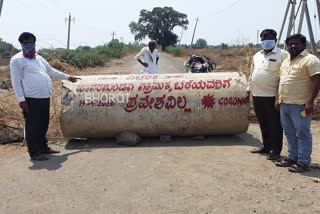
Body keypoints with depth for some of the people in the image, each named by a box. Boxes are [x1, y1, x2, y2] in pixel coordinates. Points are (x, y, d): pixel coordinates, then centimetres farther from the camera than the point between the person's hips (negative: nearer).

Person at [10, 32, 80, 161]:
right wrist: (21, 99, -16)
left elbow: (51, 71, 30)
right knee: (33, 126, -2)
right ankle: (34, 153, 5)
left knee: (43, 125, 15)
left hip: (44, 97, 8)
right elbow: (16, 81, -9)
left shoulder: (38, 58, 19)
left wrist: (67, 77, 34)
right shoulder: (17, 60, -4)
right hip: (31, 99, -8)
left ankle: (43, 148, 28)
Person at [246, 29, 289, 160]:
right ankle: (266, 147, 29)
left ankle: (276, 151, 10)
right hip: (257, 96, 6)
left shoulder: (283, 55, -6)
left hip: (273, 96, -6)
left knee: (275, 125, 1)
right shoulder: (257, 56, 16)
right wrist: (249, 89, 20)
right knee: (263, 124, 15)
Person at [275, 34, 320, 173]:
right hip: (284, 104, 8)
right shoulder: (286, 61, 17)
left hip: (300, 105, -8)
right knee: (290, 133, 15)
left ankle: (303, 162, 6)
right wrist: (278, 99, 17)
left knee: (302, 134, -1)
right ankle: (292, 158, 26)